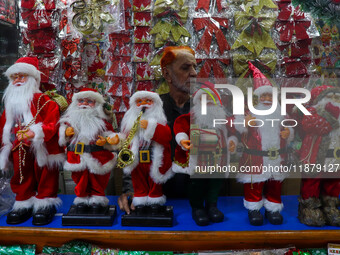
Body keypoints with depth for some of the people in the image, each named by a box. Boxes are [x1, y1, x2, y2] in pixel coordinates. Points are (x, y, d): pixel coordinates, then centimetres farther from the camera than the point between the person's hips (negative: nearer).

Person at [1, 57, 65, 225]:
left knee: (45, 178, 4)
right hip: (19, 151, 6)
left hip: (41, 149, -6)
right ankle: (24, 204, 28)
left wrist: (37, 133, -30)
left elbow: (52, 123, -18)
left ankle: (45, 204, 19)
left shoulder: (43, 100, -8)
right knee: (21, 178, 14)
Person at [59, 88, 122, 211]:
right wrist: (66, 133, -13)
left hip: (98, 157, -2)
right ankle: (82, 199, 31)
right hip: (77, 156, 2)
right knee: (80, 179, 13)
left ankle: (97, 199, 29)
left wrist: (105, 140, -22)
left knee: (97, 179, 12)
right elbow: (62, 130, 9)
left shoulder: (101, 120, -3)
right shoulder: (70, 118, 4)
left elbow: (109, 134, -2)